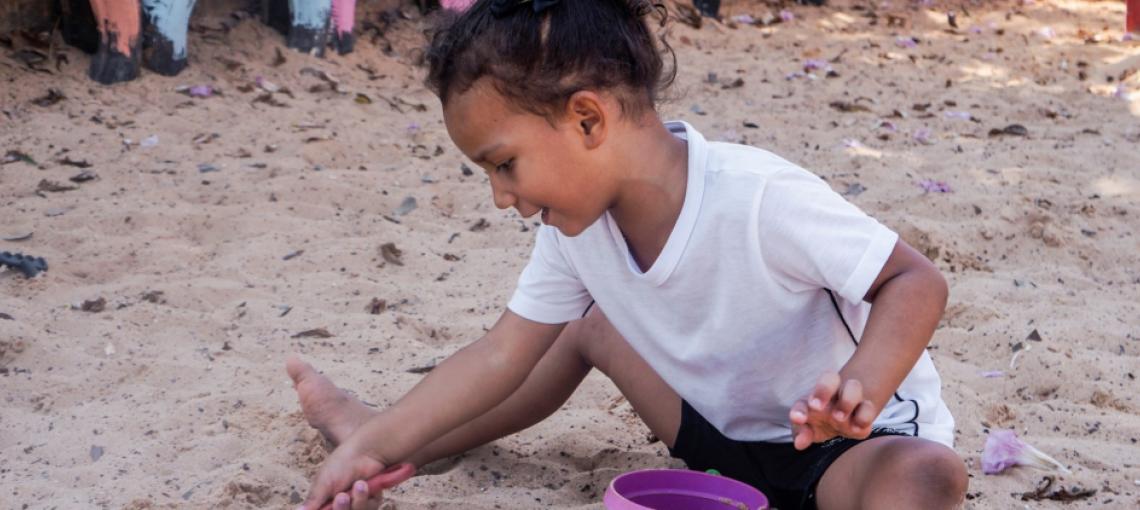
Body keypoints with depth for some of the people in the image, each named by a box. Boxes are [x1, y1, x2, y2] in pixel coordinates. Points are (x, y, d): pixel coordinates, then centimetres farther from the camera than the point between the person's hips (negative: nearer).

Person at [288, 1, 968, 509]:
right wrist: (374, 447, -9)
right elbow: (502, 355, -3)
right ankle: (367, 429, 25)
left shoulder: (760, 199, -33)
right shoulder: (574, 227, -11)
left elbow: (916, 281, -26)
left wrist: (861, 387, -44)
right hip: (729, 435, 7)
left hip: (854, 439, -6)